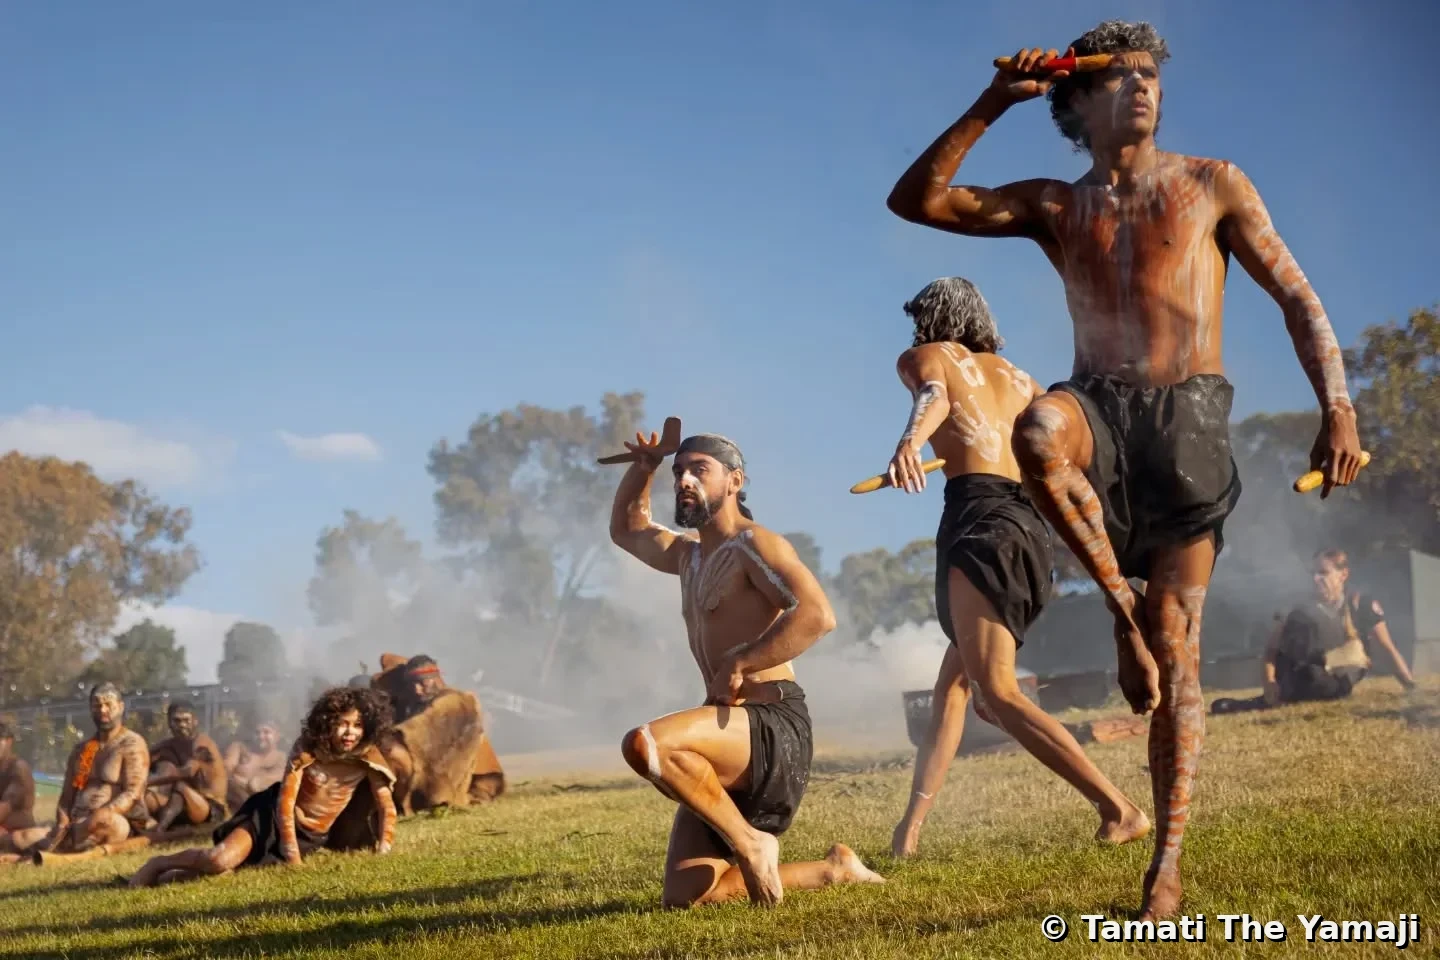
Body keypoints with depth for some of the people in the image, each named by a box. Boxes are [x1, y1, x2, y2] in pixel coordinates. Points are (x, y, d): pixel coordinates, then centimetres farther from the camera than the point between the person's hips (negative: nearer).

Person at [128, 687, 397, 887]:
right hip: (273, 815, -2)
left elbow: (386, 808, -7)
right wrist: (293, 858, -24)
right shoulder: (307, 748, -18)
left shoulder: (367, 756, -12)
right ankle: (157, 865, 2)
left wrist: (382, 851, -20)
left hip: (312, 837, 2)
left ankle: (175, 875, 9)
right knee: (220, 860, -25)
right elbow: (285, 803, -20)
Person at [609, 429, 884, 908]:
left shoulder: (753, 544, -6)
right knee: (683, 896, 2)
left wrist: (738, 665, -20)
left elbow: (817, 614, -21)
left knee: (644, 744, -34)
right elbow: (627, 530, 41)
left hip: (775, 726, -9)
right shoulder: (687, 553, 22)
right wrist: (642, 469, 24)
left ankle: (750, 844, -16)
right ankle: (833, 869, 17)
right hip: (730, 729, 9)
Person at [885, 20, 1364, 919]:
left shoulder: (1212, 185, 11)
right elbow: (917, 200, 8)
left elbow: (1298, 298, 7)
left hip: (1189, 420, -1)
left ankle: (1169, 863, 0)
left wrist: (1338, 408, -6)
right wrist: (989, 108, 2)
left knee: (1178, 647, -6)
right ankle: (1122, 606, -18)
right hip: (1102, 412, 1)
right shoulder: (1055, 207, 16)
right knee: (1039, 429, -38)